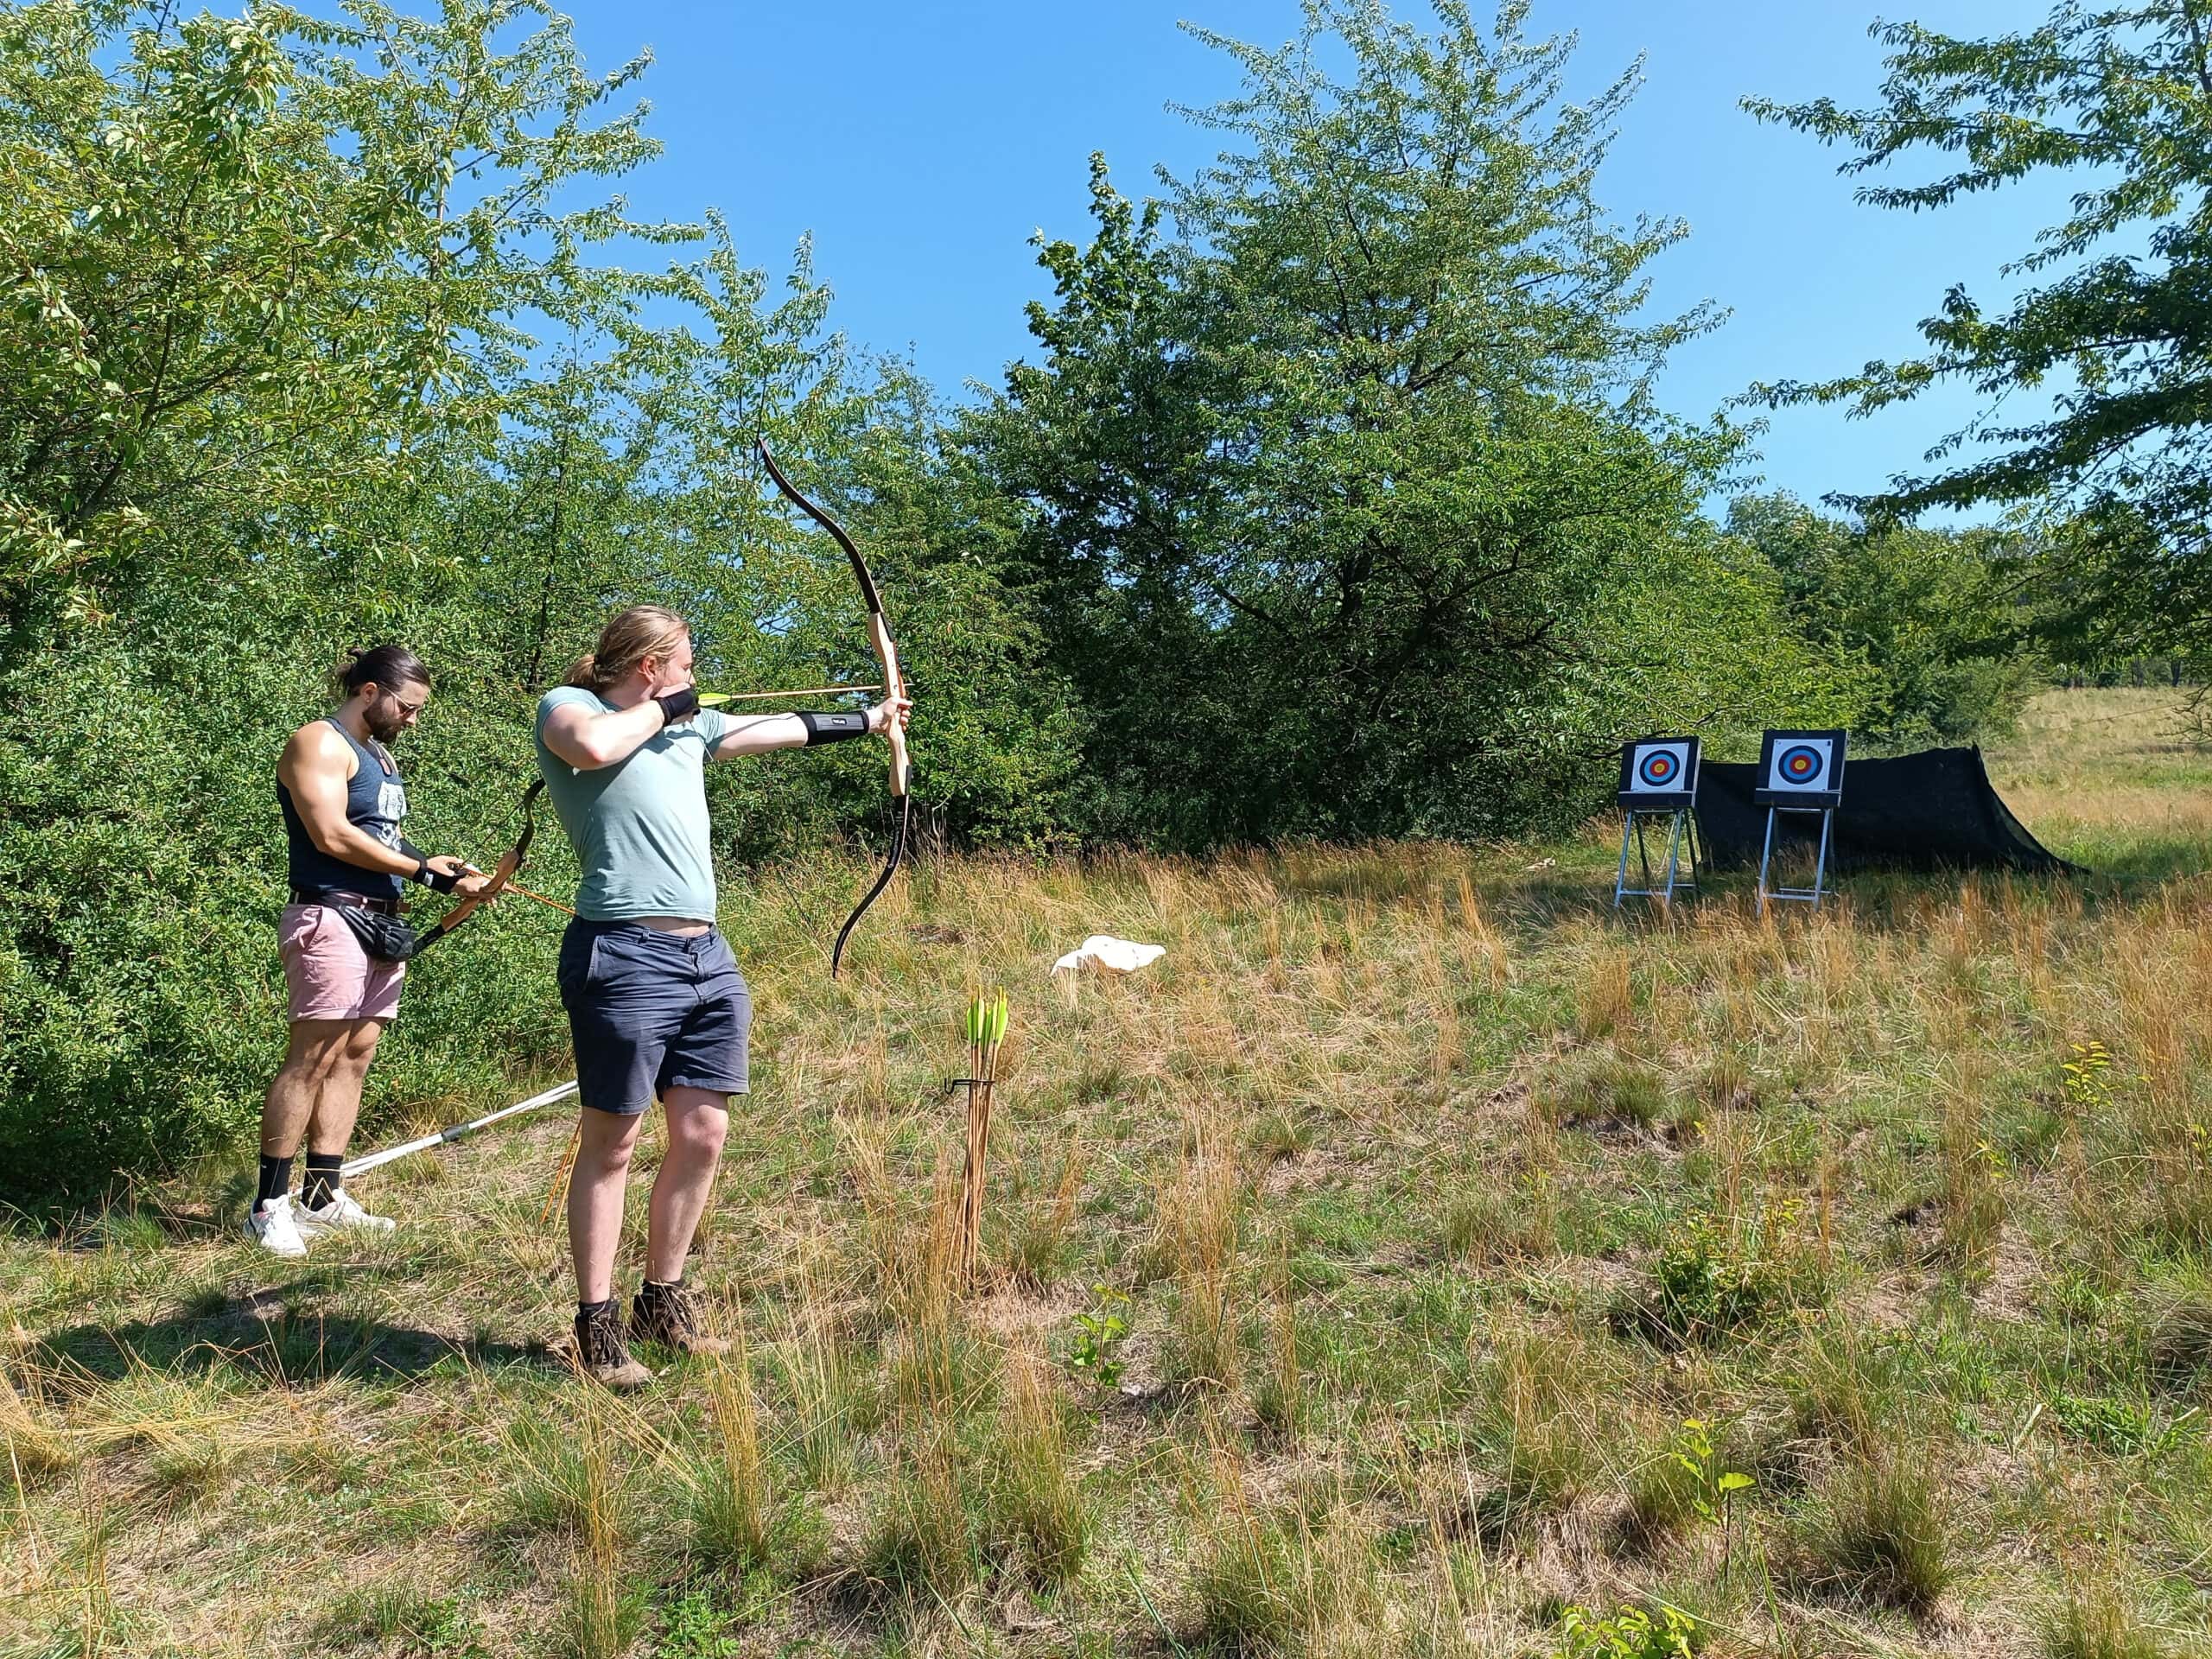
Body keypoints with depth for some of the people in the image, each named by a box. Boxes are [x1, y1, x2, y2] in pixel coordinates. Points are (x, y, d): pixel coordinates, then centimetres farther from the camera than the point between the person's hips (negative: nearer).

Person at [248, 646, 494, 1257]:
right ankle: (269, 1206, -1)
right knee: (311, 1061, -8)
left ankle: (323, 1196, 15)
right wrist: (423, 870, -16)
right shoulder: (319, 743, -7)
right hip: (330, 920, -9)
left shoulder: (379, 755, 22)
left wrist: (438, 867, 2)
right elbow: (332, 835, -17)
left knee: (354, 1058, 9)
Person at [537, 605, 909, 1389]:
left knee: (701, 1138, 10)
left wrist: (867, 720, 37)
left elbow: (782, 728, 29)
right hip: (625, 955, -7)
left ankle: (663, 1302, 26)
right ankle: (597, 1322, 14)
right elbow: (593, 747, -25)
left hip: (707, 955, 8)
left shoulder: (688, 724, 19)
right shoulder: (568, 705, -1)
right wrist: (658, 709, -7)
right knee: (609, 1146, 2)